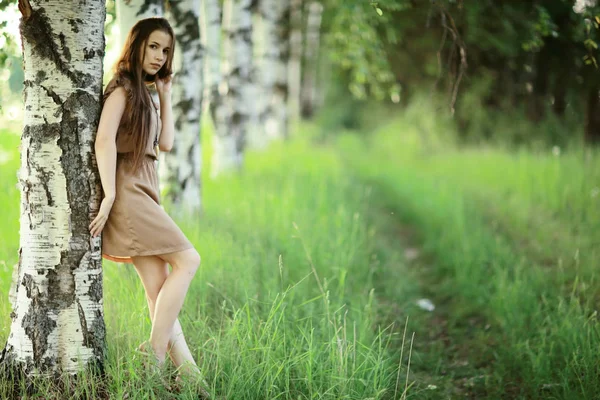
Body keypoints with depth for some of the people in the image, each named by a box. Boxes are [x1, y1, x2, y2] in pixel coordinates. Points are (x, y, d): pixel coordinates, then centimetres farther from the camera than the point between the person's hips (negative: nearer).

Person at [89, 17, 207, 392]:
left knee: (160, 288, 1)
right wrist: (109, 195, -24)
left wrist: (165, 94, 16)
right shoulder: (122, 87, -5)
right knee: (188, 259, -13)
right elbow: (104, 140, -17)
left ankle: (187, 370, -2)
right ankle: (155, 352, -14)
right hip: (128, 192, -9)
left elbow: (166, 143, 17)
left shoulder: (144, 94, 23)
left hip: (144, 195, 9)